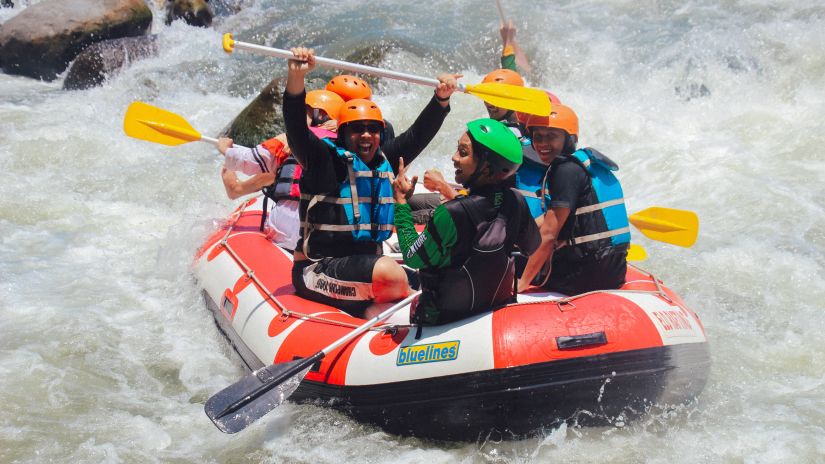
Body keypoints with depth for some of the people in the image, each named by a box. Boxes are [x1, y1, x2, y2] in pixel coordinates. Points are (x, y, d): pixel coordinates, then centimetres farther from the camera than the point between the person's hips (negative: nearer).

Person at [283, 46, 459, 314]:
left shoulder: (384, 161, 12)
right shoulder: (326, 159, -7)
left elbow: (418, 134, 16)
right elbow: (296, 129, -22)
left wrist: (442, 98, 1)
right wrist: (296, 78, -37)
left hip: (365, 262, 8)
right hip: (318, 269, -8)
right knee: (392, 276, -32)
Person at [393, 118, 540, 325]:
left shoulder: (452, 215, -32)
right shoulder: (517, 202, -14)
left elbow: (413, 259, -18)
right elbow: (534, 248, 4)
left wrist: (401, 201, -10)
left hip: (446, 318, -6)